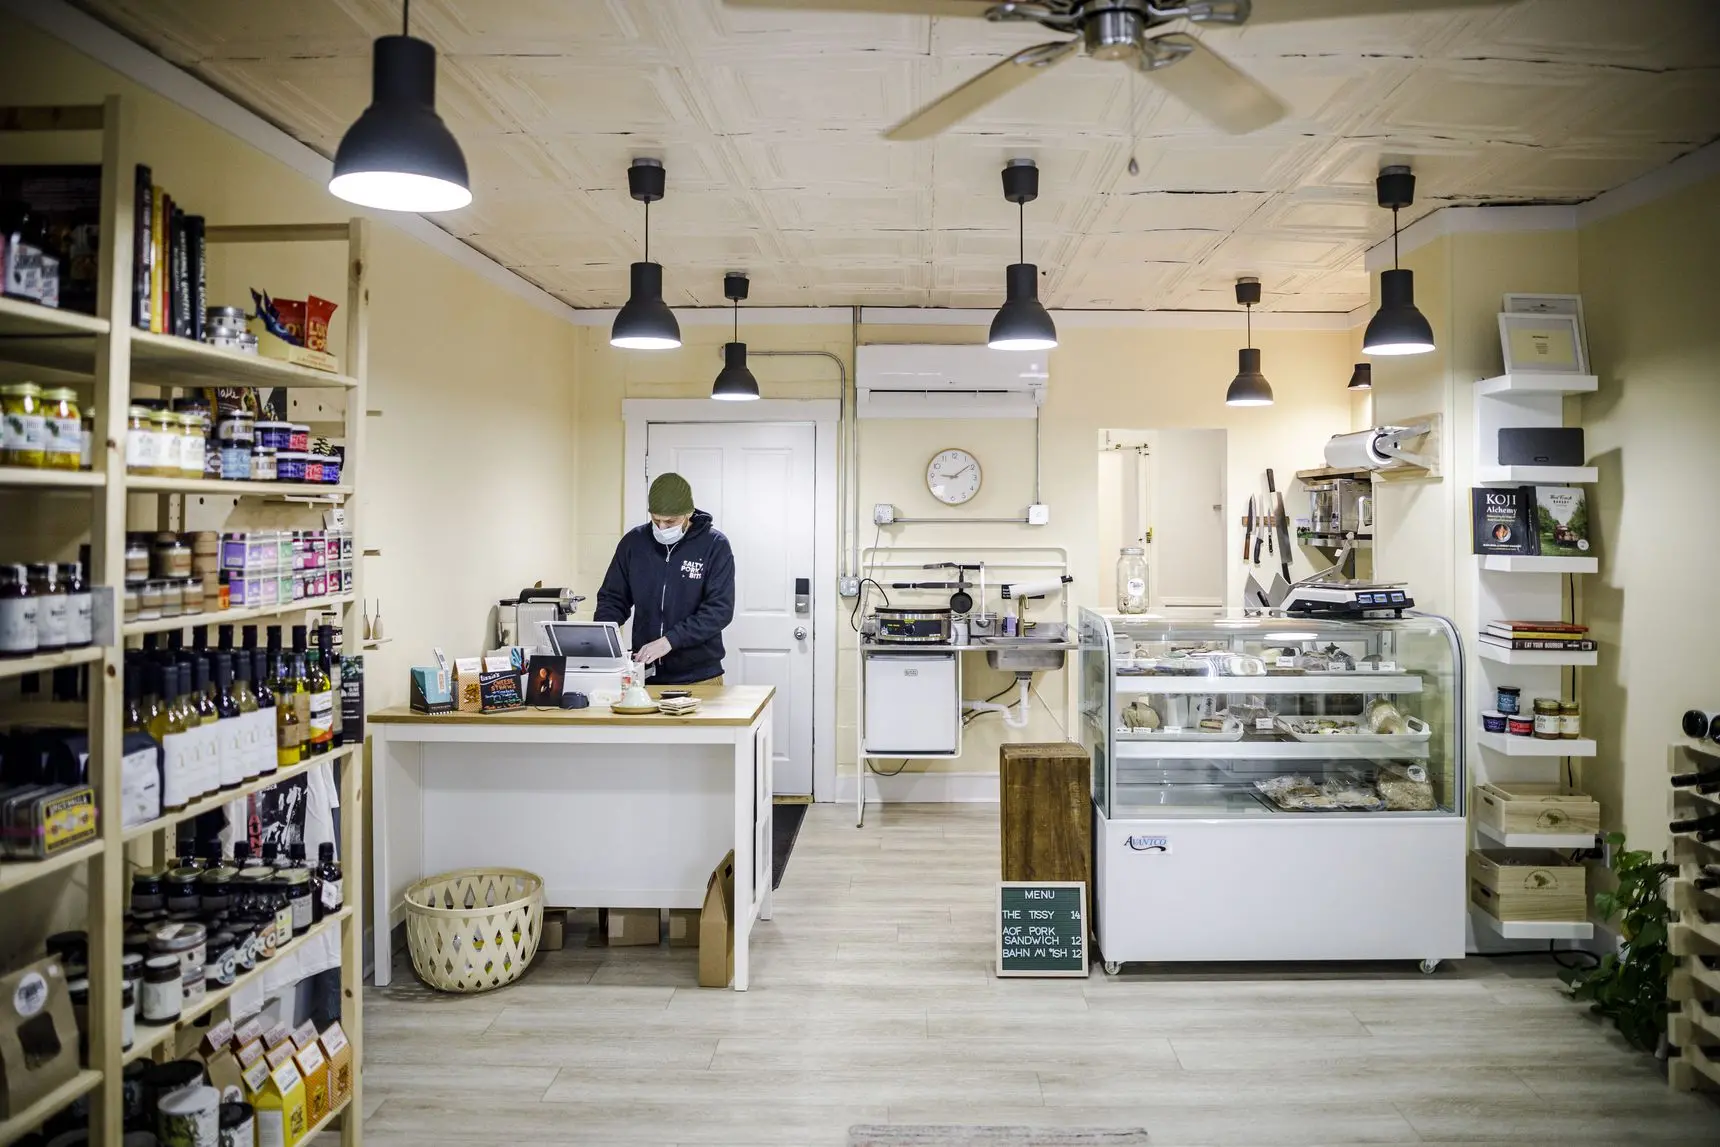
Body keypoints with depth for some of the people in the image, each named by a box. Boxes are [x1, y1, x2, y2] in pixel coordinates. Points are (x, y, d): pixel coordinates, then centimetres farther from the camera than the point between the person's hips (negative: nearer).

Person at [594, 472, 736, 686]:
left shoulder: (714, 545, -8)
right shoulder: (633, 542, 2)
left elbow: (720, 609, -15)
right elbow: (612, 599, 9)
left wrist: (670, 640, -25)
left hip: (699, 678, -3)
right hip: (644, 675, 3)